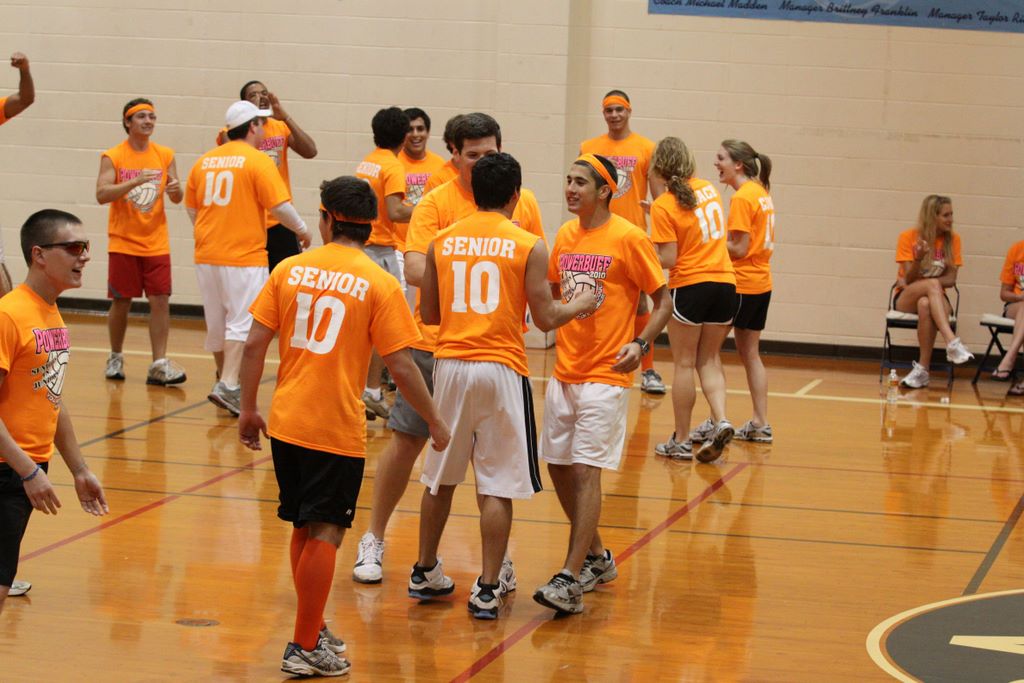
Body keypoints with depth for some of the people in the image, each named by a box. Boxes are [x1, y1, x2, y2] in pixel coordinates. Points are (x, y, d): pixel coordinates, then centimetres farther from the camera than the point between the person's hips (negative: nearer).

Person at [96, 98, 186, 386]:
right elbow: (101, 194, -16)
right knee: (121, 302, 5)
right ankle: (115, 358, 24)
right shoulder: (112, 157, -5)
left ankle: (159, 365, -5)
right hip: (123, 243, -2)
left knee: (160, 300, -6)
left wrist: (175, 190, -16)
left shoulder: (165, 155, 4)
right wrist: (135, 182, -28)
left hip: (156, 243, 2)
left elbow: (177, 198, 8)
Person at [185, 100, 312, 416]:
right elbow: (280, 206, -14)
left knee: (217, 323, 16)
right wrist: (302, 230, 3)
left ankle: (225, 378, 29)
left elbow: (192, 209, 15)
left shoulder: (204, 161, 8)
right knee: (241, 323, -4)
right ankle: (228, 386, -14)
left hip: (207, 256, 6)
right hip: (245, 256, -6)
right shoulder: (258, 161, -9)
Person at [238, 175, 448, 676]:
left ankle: (313, 629, 29)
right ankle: (304, 648, 1)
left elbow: (255, 344, 1)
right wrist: (434, 422, 2)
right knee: (325, 533, 1)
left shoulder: (290, 269, 2)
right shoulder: (379, 284, -7)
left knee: (304, 529, 17)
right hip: (337, 429, -4)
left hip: (285, 423, 4)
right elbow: (401, 366, -9)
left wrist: (248, 410, 11)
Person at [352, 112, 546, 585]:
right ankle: (374, 539, 18)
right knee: (407, 440, 3)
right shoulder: (436, 203, -6)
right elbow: (414, 269, -16)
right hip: (436, 343, -2)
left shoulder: (523, 203, 4)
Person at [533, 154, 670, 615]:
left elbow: (664, 302, -5)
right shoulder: (565, 236, 9)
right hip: (564, 371, 7)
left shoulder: (629, 238, -9)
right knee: (559, 468, 10)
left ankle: (571, 580, -12)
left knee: (586, 471, -11)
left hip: (605, 376, -7)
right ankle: (596, 557, 29)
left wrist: (640, 344, -19)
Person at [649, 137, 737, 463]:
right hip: (725, 282, 5)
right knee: (709, 359, 17)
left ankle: (680, 441, 12)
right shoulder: (708, 188, 6)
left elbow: (669, 259, -15)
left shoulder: (663, 206, -11)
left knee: (684, 363, 6)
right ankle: (721, 421, -3)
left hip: (690, 286, -5)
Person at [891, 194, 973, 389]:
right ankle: (952, 343, -52)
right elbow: (909, 280, -9)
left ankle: (922, 370, -41)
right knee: (932, 284, -36)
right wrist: (918, 259, -29)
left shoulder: (953, 239, 2)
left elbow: (951, 279, -2)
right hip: (906, 298, -1)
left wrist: (919, 281, -15)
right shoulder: (908, 237, -4)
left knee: (925, 304, -38)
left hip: (934, 298, 1)